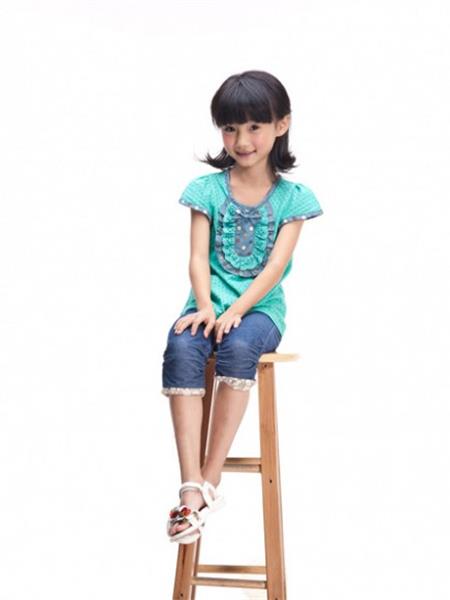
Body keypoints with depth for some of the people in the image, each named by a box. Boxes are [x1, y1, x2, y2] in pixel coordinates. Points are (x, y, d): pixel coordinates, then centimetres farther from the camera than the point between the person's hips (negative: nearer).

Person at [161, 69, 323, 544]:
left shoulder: (292, 197, 4)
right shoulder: (207, 189, 7)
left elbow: (275, 266, -7)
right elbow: (198, 257, -1)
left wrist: (235, 311, -20)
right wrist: (205, 308, -19)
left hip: (260, 307, -1)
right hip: (210, 302, 2)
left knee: (238, 347, -35)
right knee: (181, 350, -31)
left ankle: (212, 478, -24)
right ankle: (192, 486, -29)